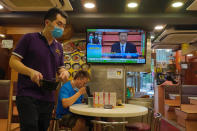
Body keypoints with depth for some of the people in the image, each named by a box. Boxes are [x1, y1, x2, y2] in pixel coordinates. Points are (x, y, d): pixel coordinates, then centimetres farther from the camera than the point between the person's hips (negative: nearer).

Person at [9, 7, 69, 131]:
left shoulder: (59, 47, 14)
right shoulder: (30, 38, -2)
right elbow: (13, 61, -4)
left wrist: (64, 72, -5)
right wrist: (30, 71, -22)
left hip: (48, 99, 6)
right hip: (28, 96, -5)